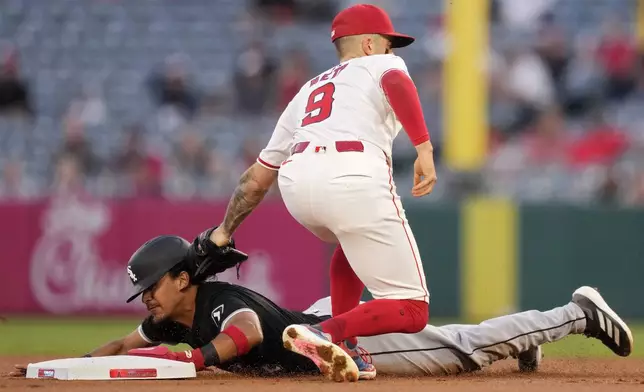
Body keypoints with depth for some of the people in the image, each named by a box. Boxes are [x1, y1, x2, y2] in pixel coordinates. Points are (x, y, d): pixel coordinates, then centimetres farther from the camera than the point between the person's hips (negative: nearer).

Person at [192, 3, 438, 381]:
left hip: (296, 182, 6)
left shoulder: (308, 92, 37)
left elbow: (258, 176, 37)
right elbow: (397, 83, -4)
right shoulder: (381, 65, 24)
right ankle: (327, 334, -24)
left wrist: (223, 232, 46)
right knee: (412, 312, 0)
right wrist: (424, 148, -12)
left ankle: (344, 351, 27)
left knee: (355, 238, 39)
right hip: (355, 177, -6)